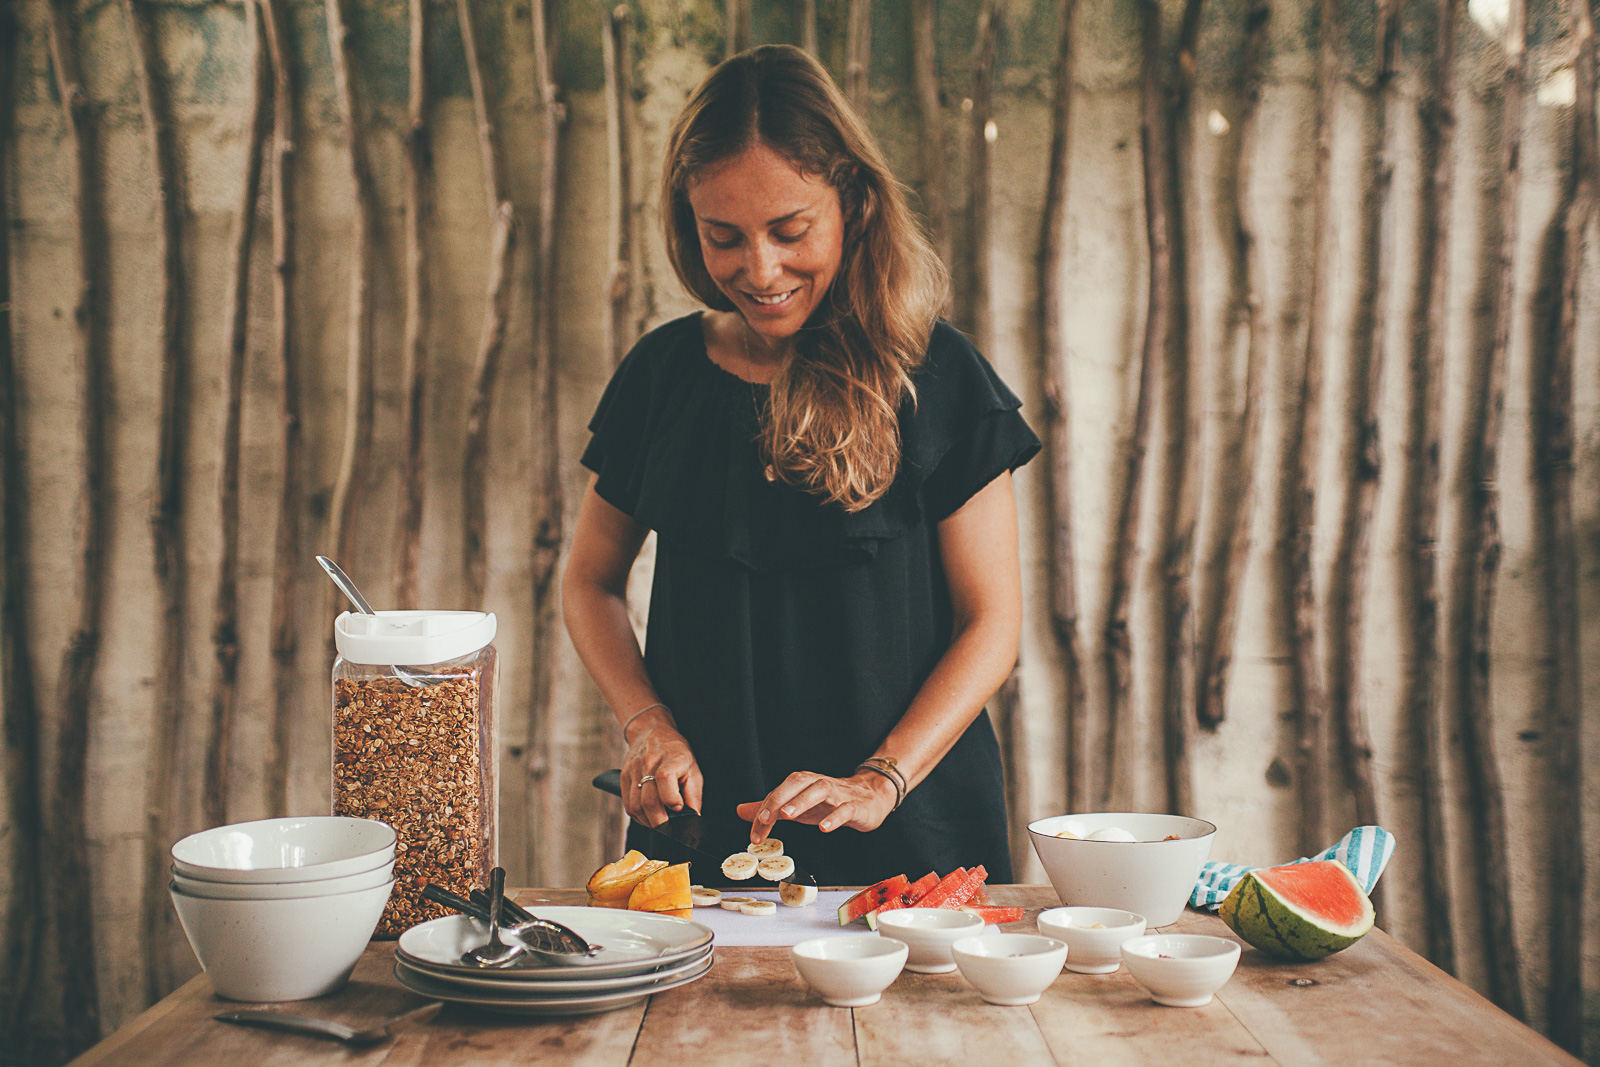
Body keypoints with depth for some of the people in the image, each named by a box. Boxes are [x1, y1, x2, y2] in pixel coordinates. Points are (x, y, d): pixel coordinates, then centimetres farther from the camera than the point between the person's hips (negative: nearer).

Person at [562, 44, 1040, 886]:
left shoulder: (937, 378, -3)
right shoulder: (662, 374, 4)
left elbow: (992, 620, -3)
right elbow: (590, 581, 14)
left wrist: (880, 783, -14)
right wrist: (647, 725, -3)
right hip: (701, 816, 2)